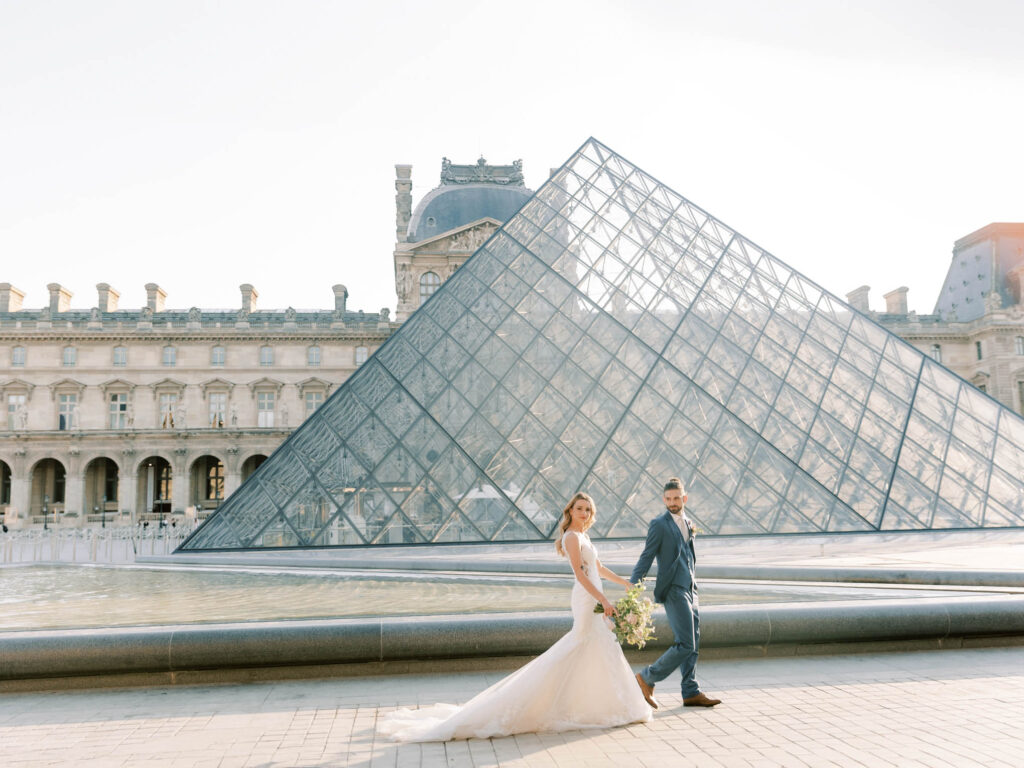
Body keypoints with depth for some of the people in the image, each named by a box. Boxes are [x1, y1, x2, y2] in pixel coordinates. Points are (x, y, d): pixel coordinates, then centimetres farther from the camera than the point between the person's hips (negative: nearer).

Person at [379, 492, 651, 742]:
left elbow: (598, 568, 27)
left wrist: (626, 583, 34)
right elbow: (580, 575, -21)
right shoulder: (572, 537, -14)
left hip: (593, 599, 10)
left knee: (602, 648, 14)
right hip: (587, 600, -10)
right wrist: (604, 600, -23)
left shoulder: (583, 536, 15)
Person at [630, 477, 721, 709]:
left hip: (690, 589, 8)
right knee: (685, 645, -10)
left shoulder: (688, 523, 13)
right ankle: (647, 677, 2)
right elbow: (646, 558, -11)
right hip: (673, 591, -8)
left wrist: (694, 588, 20)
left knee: (693, 645, 10)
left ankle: (691, 692, 19)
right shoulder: (659, 524, -9)